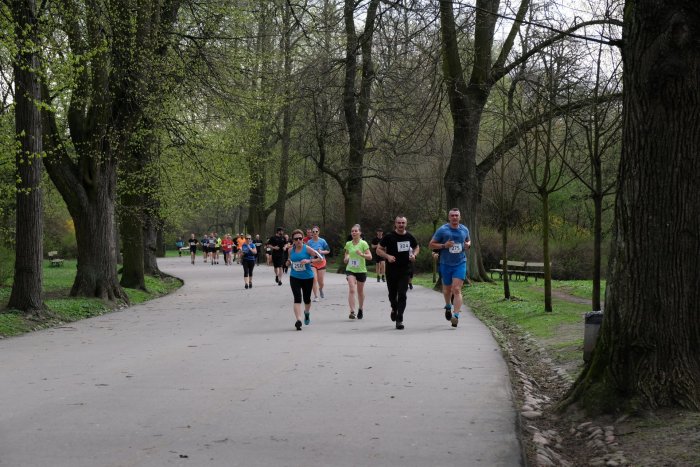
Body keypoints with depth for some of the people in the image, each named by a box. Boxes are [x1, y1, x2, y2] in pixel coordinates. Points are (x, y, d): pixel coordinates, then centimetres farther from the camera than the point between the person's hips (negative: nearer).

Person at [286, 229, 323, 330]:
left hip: (308, 278, -1)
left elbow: (320, 258, -12)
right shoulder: (291, 250, 1)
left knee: (307, 299, 13)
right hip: (294, 278, 1)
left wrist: (309, 261, -24)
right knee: (297, 298, -14)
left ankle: (307, 313, 45)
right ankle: (298, 320, -20)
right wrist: (289, 263, -2)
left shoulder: (307, 249, -11)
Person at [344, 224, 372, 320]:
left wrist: (362, 254, -28)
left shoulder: (363, 244, -6)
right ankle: (352, 311, -22)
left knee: (360, 291, 12)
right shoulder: (348, 244, 4)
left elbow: (370, 256, -11)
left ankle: (360, 310, 33)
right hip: (350, 270, 1)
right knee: (351, 289, -16)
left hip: (361, 270, -1)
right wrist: (346, 259, -6)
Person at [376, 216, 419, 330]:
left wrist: (414, 255, 0)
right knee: (392, 294, 12)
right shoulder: (389, 237, -5)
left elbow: (416, 247, 21)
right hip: (391, 270, 0)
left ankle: (399, 319, -9)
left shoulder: (410, 237, 3)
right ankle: (394, 309, 44)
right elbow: (379, 250, -1)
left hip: (405, 270, 0)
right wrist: (388, 256, -18)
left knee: (402, 295, -10)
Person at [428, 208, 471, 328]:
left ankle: (456, 316, -19)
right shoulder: (442, 230, -6)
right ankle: (448, 306, 46)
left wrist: (468, 245, -1)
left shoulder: (464, 230, 4)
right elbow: (431, 245, -2)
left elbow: (468, 241, 23)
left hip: (460, 264, 0)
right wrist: (444, 246, -18)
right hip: (446, 264, 0)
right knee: (447, 289, 15)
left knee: (457, 290, -13)